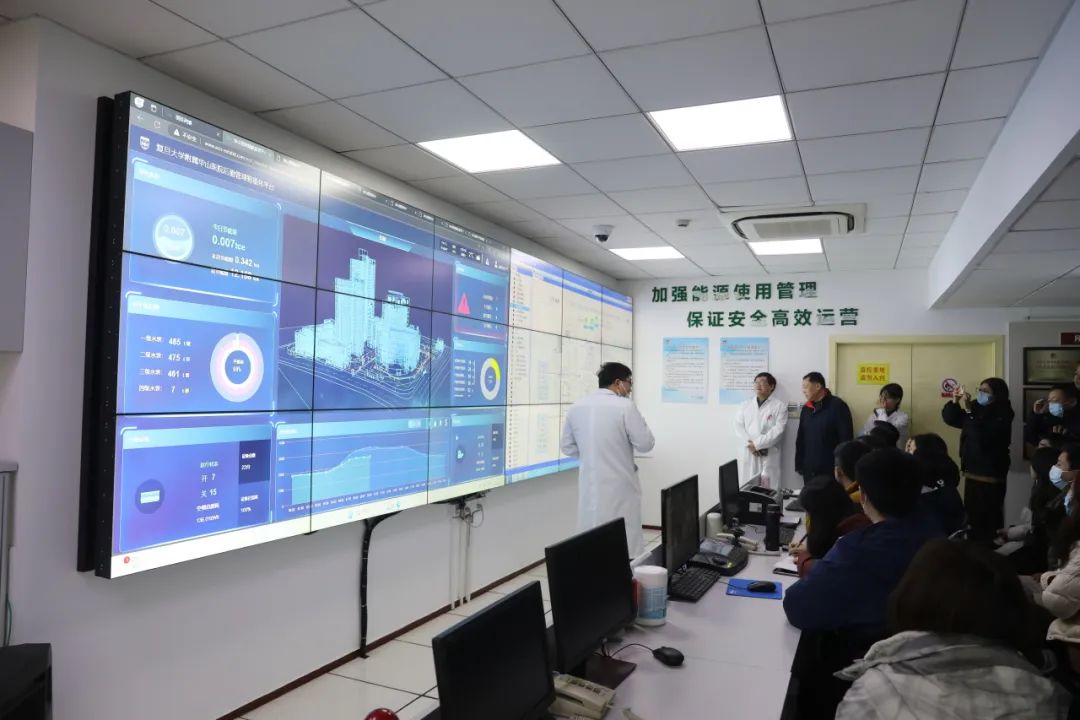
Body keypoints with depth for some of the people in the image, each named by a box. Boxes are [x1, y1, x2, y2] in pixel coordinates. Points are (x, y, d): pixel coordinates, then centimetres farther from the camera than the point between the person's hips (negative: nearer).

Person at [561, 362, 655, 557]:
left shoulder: (576, 407, 3)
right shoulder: (624, 406, -13)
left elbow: (568, 447, 11)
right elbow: (646, 444, -8)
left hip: (589, 487, 5)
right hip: (619, 487, -5)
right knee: (626, 545, 4)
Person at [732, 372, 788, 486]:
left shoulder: (780, 405, 1)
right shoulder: (745, 405, 14)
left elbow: (778, 429, -9)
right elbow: (738, 426, 5)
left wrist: (757, 444, -13)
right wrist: (749, 444, -11)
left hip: (769, 456, -3)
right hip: (749, 455, 3)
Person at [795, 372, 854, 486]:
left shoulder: (838, 406, -8)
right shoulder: (806, 408, 11)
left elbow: (846, 439, -10)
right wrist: (799, 464, 11)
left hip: (831, 470, -6)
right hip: (809, 470, 6)